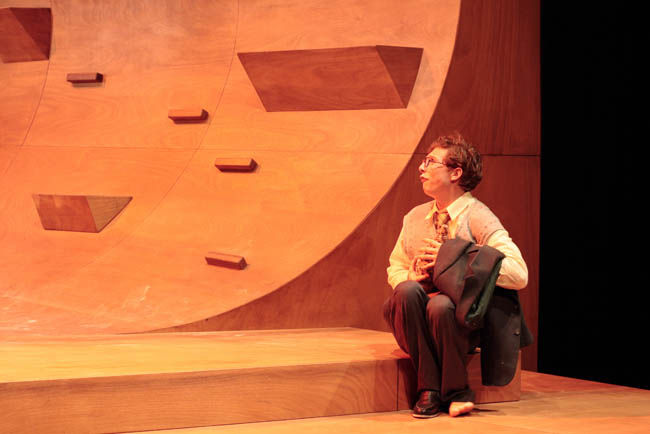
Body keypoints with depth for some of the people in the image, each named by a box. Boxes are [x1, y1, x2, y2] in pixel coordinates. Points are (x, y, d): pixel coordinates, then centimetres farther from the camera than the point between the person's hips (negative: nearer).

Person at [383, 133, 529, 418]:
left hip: (460, 320, -4)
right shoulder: (415, 217, 12)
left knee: (440, 305, -37)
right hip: (413, 321, 4)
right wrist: (409, 277, -3)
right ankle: (429, 389, -20)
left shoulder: (478, 218, -6)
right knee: (407, 290, -29)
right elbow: (395, 268, 23)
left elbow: (518, 274, -18)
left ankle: (456, 391, -11)